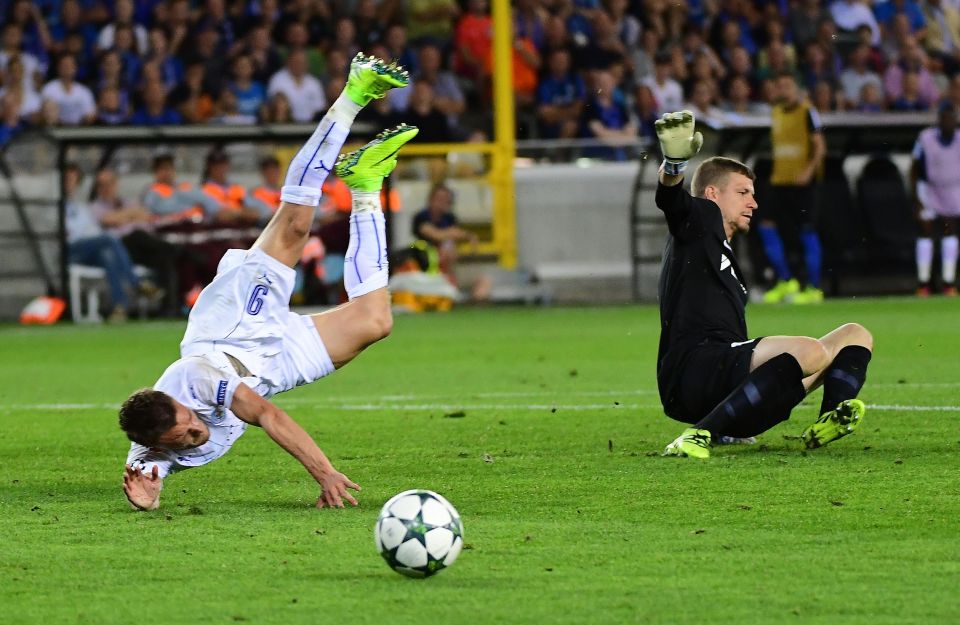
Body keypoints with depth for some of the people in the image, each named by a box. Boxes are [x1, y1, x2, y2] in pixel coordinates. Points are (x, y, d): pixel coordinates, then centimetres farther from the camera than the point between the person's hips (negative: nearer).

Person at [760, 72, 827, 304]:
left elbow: (820, 147, -9)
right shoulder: (776, 113, 15)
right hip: (779, 180, 7)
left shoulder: (807, 112, -6)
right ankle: (786, 281, 8)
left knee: (806, 232, -5)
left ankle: (814, 288, -1)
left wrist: (809, 170, -22)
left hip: (802, 182, -7)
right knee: (768, 228, -2)